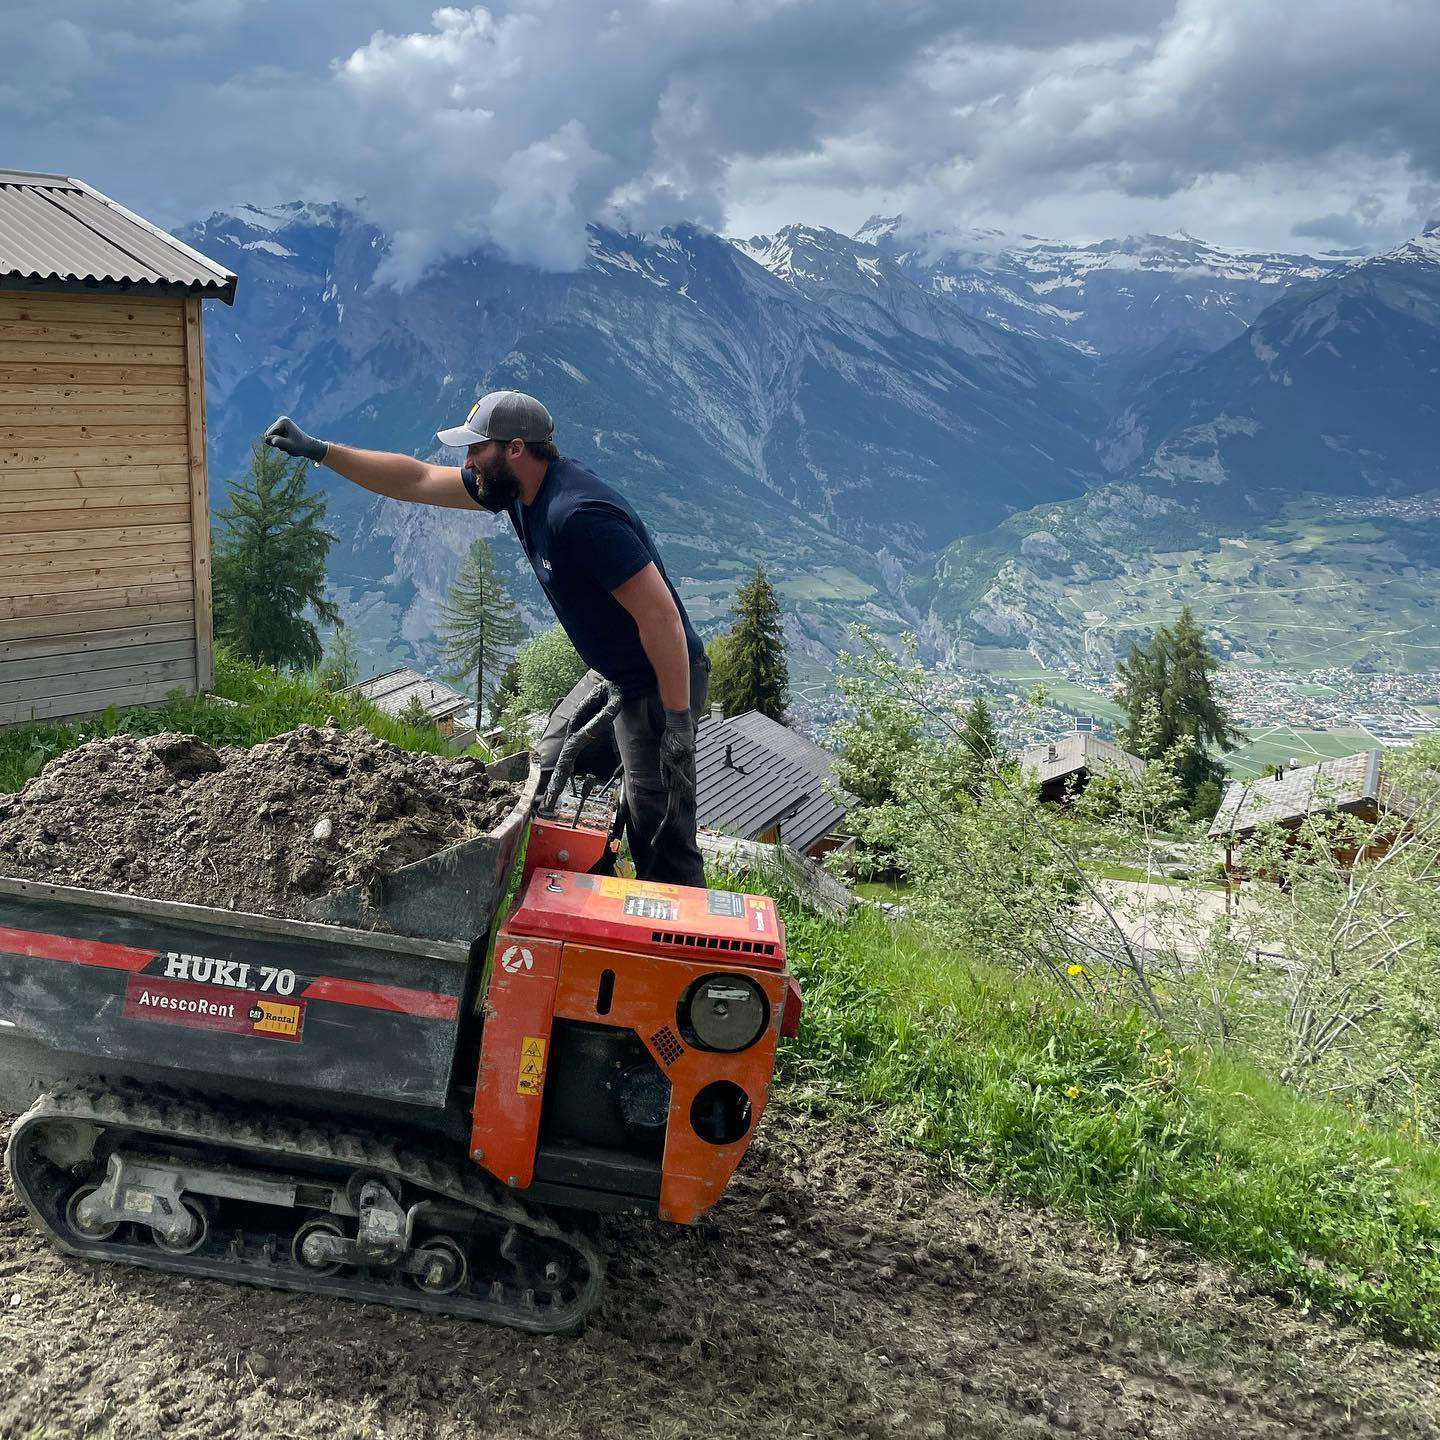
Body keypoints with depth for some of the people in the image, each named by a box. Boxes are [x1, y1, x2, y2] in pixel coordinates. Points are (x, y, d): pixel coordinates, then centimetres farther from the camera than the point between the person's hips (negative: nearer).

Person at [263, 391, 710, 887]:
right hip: (620, 675, 10)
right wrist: (318, 450, 7)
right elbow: (415, 480, 10)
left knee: (663, 830, -5)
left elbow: (660, 614, -29)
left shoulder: (579, 514, -28)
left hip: (665, 681, -10)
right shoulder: (513, 487, 1)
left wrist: (678, 718, -26)